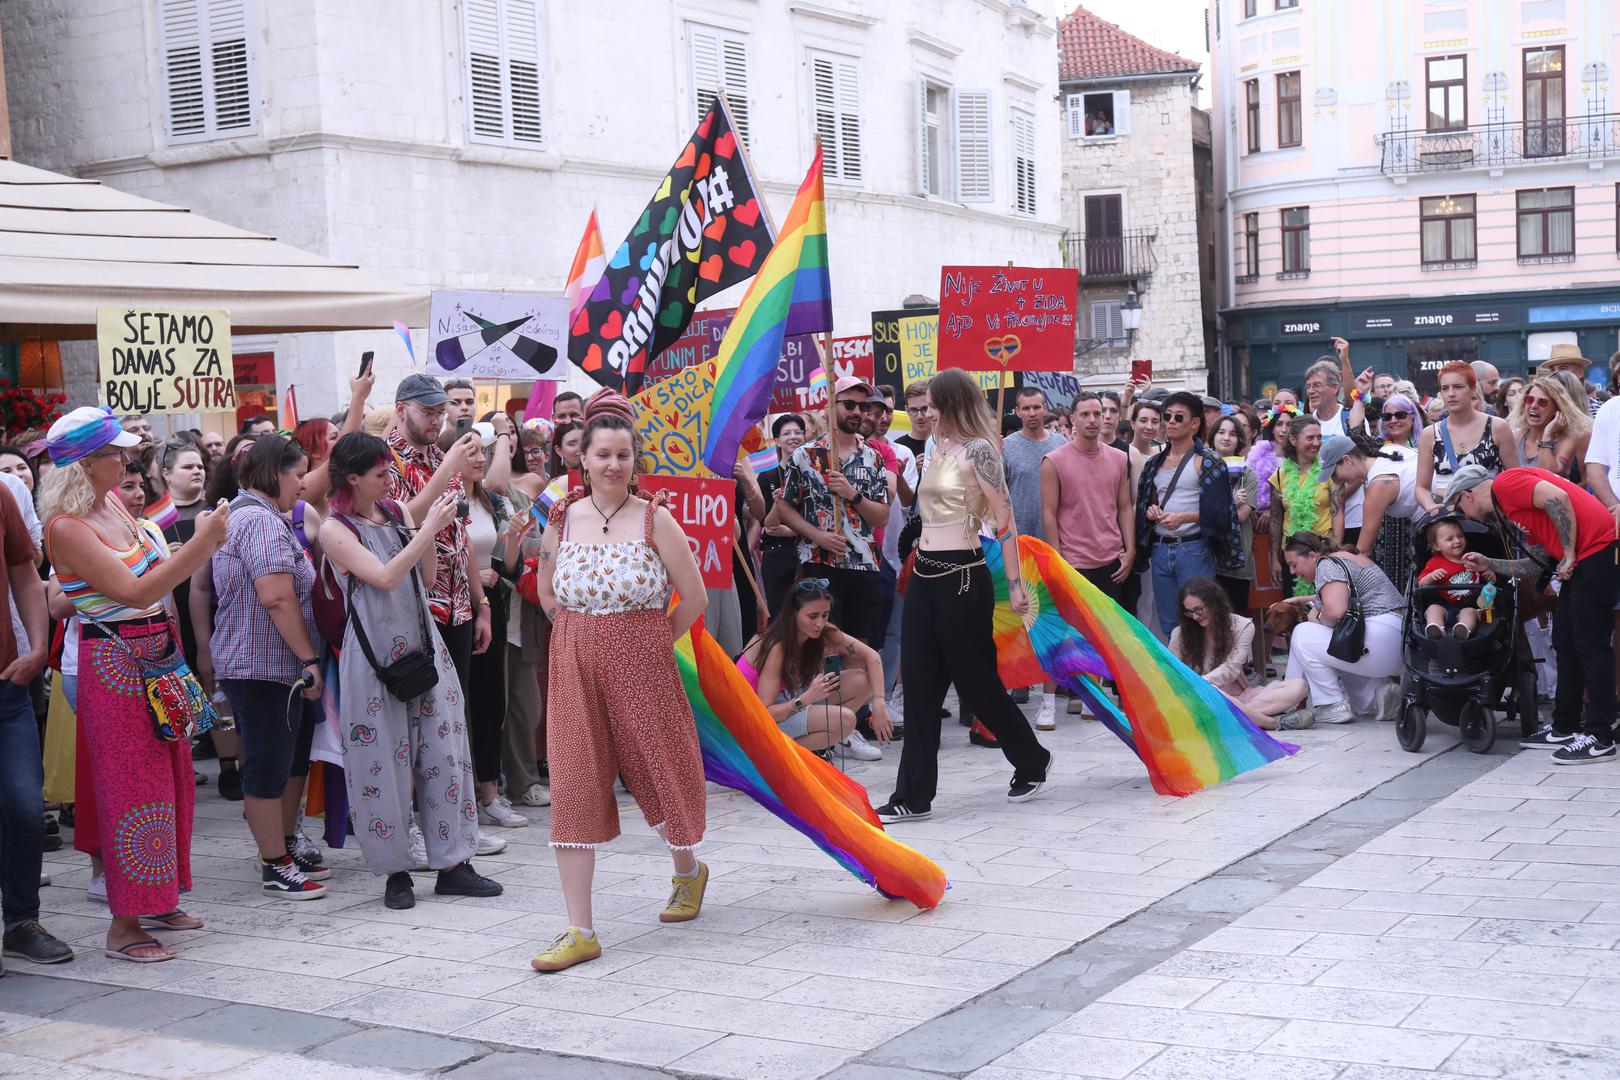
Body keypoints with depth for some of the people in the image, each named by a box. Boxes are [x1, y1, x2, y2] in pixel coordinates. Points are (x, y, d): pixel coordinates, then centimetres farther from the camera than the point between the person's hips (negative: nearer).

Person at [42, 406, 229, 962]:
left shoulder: (113, 506, 8)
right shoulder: (67, 527, -18)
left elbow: (159, 573, 16)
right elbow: (136, 592, -23)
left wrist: (203, 542, 2)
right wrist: (200, 543, -24)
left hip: (158, 655, 9)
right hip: (115, 662, -9)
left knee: (171, 780, 14)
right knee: (133, 790, -4)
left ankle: (157, 899, 28)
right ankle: (123, 925, 5)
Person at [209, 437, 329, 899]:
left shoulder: (258, 517, 19)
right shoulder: (261, 521, -16)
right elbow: (277, 597, -25)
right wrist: (310, 659, -21)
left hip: (282, 667, 11)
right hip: (261, 666, -11)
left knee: (294, 758, 17)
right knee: (269, 766, -3)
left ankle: (284, 848, 27)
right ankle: (275, 868, 5)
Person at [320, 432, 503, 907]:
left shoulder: (399, 511, 8)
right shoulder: (336, 530, -8)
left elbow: (427, 578, 9)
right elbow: (384, 577, -21)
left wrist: (432, 533, -6)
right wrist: (429, 528, -21)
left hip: (423, 645, 5)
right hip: (374, 654, -5)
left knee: (443, 752, 5)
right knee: (383, 762, 1)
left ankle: (452, 864, 12)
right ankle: (395, 871, 14)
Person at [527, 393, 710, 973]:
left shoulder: (653, 519, -7)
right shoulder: (562, 520, 2)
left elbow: (694, 597, -3)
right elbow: (547, 595, 17)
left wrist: (649, 641, 3)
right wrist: (589, 637, 11)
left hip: (643, 664, -2)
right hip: (576, 668, 2)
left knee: (657, 770, 10)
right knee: (573, 784, -4)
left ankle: (688, 870, 43)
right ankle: (580, 931, 0)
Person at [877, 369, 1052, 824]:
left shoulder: (977, 451, -11)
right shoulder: (938, 449, 13)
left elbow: (1004, 521, -13)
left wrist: (1015, 585, -15)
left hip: (961, 577, -8)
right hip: (925, 576, 8)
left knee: (976, 681, 4)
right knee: (920, 686, 4)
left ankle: (1031, 761, 27)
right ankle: (913, 795, 6)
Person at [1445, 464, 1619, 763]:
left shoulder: (1505, 483, -5)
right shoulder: (1509, 505, 23)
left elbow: (1557, 498, -21)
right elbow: (1537, 565, 22)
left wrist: (1569, 554, -16)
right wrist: (1489, 565, 22)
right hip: (1582, 559, 10)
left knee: (1589, 643, -8)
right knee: (1565, 640, 14)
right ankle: (1564, 728, 21)